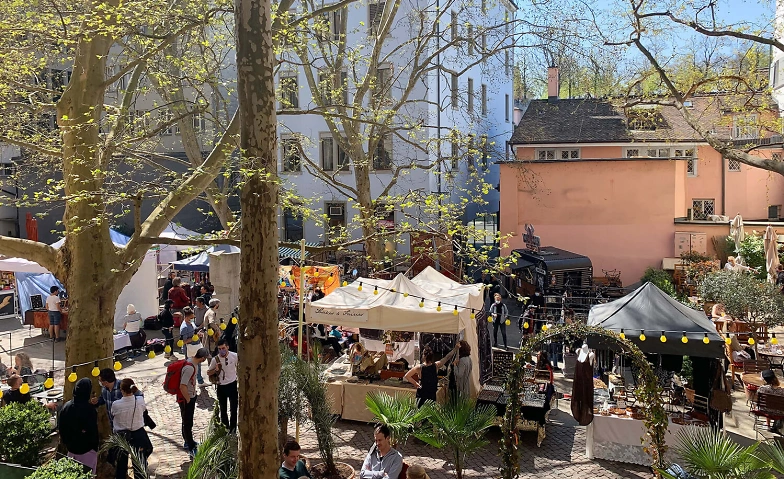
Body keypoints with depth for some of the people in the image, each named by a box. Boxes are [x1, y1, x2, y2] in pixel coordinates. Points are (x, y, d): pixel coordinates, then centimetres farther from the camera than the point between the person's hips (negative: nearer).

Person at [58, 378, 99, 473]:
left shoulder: (66, 406, -6)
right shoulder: (89, 409, -23)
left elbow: (60, 426, 5)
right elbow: (93, 431, -18)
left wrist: (66, 442, 17)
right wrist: (95, 447, -4)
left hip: (71, 447, 6)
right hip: (87, 448, -6)